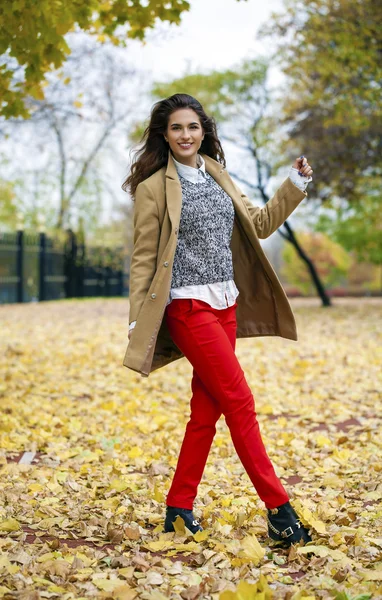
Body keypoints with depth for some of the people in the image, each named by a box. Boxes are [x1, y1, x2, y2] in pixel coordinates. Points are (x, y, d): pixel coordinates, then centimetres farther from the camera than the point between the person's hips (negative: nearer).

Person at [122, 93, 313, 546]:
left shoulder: (216, 177, 14)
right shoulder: (154, 186, -5)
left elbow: (258, 224, 21)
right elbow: (143, 257, -5)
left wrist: (295, 185, 11)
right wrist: (138, 319, -8)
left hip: (226, 304, 7)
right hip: (188, 307, -7)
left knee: (207, 409, 8)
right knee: (240, 403, -8)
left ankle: (179, 507, 19)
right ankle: (278, 508, 1)